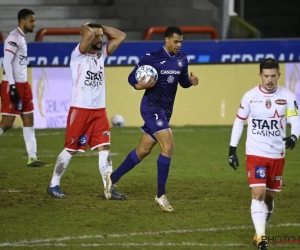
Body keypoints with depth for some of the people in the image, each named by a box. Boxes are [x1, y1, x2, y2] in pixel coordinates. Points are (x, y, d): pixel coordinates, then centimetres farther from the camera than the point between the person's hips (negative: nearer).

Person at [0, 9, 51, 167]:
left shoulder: (21, 38, 15)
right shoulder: (14, 38, -14)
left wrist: (21, 86, 18)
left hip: (22, 84, 10)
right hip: (13, 85, -10)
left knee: (28, 120, 9)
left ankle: (32, 158, 11)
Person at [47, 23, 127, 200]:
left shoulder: (102, 53, 9)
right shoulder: (79, 54, -10)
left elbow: (121, 37, 6)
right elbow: (89, 34, -27)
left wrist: (101, 27, 4)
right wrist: (85, 28, -6)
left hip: (99, 111, 6)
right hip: (80, 110, -6)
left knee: (105, 148, -2)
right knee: (71, 149, 3)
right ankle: (54, 185, 16)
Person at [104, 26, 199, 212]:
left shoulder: (182, 60, 4)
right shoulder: (152, 58, -13)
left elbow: (182, 81, 16)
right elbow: (132, 77, -6)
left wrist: (191, 81, -6)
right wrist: (139, 85, -27)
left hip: (166, 111, 8)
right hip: (152, 107, -8)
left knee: (143, 150, 15)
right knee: (168, 146, -20)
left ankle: (113, 178, 33)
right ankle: (161, 195, -14)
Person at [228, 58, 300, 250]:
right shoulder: (250, 96, -4)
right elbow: (239, 122, 5)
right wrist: (232, 149, 3)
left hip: (277, 155, 2)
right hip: (255, 154, -2)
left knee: (269, 196, 12)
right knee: (258, 194, -15)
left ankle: (261, 231, 33)